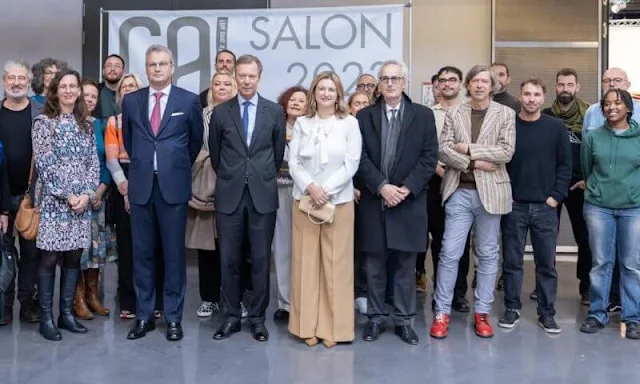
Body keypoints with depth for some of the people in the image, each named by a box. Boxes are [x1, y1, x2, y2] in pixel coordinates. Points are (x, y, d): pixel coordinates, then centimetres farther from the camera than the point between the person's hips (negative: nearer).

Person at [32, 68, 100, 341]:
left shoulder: (86, 124, 12)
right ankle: (46, 318, 8)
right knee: (50, 259, -1)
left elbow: (93, 163, 8)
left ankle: (66, 313, 18)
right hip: (53, 201, -4)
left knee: (74, 257, 7)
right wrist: (67, 195, -13)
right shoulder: (43, 122, -1)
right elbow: (44, 164, -8)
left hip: (82, 201, 4)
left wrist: (87, 194, -7)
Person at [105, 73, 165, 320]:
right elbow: (111, 159, 5)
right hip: (123, 185, 1)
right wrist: (125, 187, -9)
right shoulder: (113, 122, 12)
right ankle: (128, 302, 8)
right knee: (126, 242, 1)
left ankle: (155, 300, 6)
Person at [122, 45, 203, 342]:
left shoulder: (189, 101, 0)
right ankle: (144, 315, 19)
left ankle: (173, 317, 14)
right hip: (140, 186, 3)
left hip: (173, 186, -2)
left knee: (174, 253, 3)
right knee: (142, 253, 8)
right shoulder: (131, 100, 7)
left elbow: (196, 140, 12)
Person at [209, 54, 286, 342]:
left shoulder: (275, 111, 3)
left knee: (261, 259, 4)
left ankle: (258, 318, 16)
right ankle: (232, 316, 18)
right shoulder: (221, 112, 4)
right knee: (229, 259, 6)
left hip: (263, 194, 0)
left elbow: (278, 153, 10)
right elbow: (215, 154, 13)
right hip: (229, 195, 1)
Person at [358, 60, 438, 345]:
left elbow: (430, 157, -1)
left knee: (405, 265, 7)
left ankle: (404, 320, 18)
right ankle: (375, 317, 20)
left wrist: (406, 188, -12)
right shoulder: (364, 116, 7)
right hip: (373, 201, 1)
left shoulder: (423, 115, 5)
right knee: (375, 264, 8)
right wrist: (382, 187, -14)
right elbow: (361, 158, -1)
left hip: (409, 202, -1)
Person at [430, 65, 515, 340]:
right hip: (459, 191, 0)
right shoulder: (454, 113, 7)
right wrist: (473, 163, -14)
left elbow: (506, 152, -8)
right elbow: (443, 150, -3)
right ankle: (442, 312, 10)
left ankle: (482, 312, 20)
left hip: (490, 191, 0)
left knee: (487, 254, 8)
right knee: (449, 252, 0)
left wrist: (469, 148, -11)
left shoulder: (505, 114, 4)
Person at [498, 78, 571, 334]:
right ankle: (512, 309, 18)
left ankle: (547, 313, 17)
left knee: (547, 263, 6)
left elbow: (565, 165, 3)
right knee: (512, 261, 6)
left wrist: (556, 196, -4)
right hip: (514, 206, 0)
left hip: (545, 207, 1)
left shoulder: (556, 127, 3)